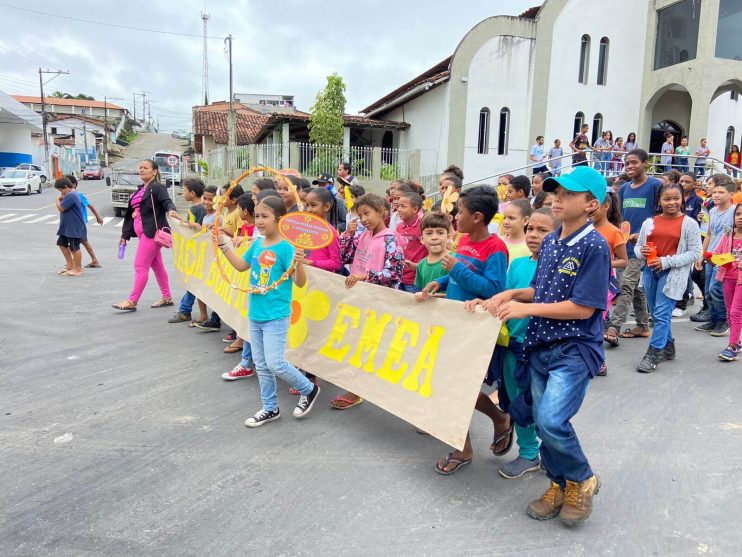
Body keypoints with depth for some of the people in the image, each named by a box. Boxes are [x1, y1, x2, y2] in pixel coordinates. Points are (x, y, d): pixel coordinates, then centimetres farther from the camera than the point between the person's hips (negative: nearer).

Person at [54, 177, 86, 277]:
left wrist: (57, 200, -4)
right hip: (67, 227, 12)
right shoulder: (70, 195, 15)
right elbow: (64, 208, 18)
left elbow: (61, 208, -20)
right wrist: (60, 199, 4)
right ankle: (70, 265, 28)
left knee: (74, 248, -3)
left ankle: (78, 269, 7)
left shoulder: (70, 195, -21)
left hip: (74, 228, -12)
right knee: (62, 244, 19)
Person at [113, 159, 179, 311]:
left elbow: (167, 201, -25)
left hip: (152, 232, -9)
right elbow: (132, 213, 20)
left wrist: (171, 210, -49)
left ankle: (132, 301, -2)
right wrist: (125, 235, 20)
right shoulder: (140, 190, 18)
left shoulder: (157, 188, -7)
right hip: (144, 233, 9)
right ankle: (167, 298, 21)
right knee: (157, 265, 13)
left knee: (140, 266, -7)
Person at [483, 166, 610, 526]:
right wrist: (511, 294, 0)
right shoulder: (549, 242, 8)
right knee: (543, 422, 12)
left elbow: (583, 308, -18)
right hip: (541, 346, 7)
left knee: (551, 420, -19)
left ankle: (582, 480, 10)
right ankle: (558, 486, 32)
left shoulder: (594, 247, -14)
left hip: (575, 350, -7)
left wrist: (526, 309, -16)